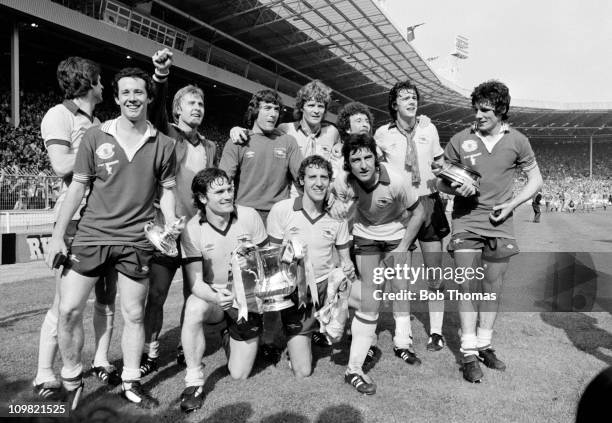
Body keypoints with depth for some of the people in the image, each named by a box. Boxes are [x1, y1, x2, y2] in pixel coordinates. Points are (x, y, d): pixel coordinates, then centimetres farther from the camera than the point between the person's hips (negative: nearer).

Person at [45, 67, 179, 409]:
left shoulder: (164, 145, 1)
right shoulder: (95, 137, 1)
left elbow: (167, 190, 9)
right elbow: (77, 187, 4)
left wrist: (171, 225, -6)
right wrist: (58, 235, 3)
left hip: (136, 240, 0)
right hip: (91, 235, 1)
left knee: (134, 314, 9)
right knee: (69, 310, 1)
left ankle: (130, 382, 27)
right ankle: (72, 379, 25)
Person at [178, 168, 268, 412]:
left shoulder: (249, 216, -14)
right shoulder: (192, 230, -16)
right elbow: (195, 282, -18)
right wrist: (216, 297, -37)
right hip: (212, 295, 0)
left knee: (239, 374, 5)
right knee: (194, 308, -38)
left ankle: (230, 337, 40)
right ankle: (194, 381, -17)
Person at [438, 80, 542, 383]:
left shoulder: (517, 141, 1)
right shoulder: (460, 140, -2)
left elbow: (535, 180, 10)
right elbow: (440, 181, 5)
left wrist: (511, 205, -4)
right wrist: (456, 188, -17)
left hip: (500, 225, 2)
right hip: (466, 223, -2)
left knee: (492, 288, 9)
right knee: (468, 287, -5)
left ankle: (484, 345, 25)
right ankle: (469, 354, 4)